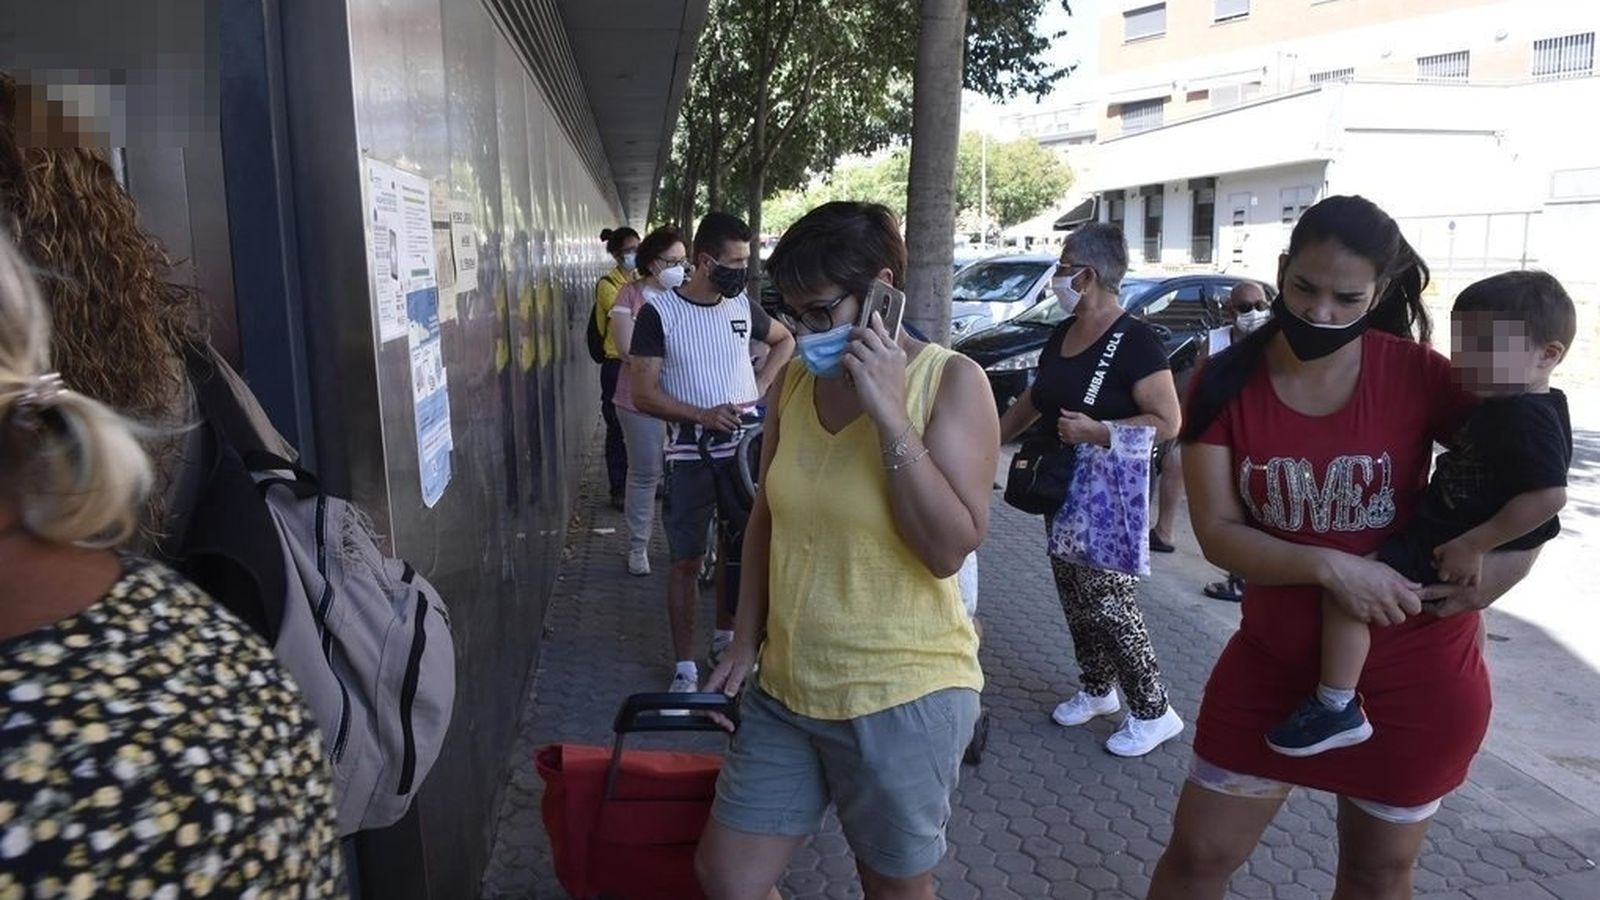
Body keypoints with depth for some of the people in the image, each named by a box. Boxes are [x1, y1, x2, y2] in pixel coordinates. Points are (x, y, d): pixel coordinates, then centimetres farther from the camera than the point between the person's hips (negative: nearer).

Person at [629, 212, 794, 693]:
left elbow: (785, 339, 22)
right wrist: (703, 415, -21)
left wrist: (761, 384, 6)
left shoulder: (743, 306, 3)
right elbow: (643, 395, -11)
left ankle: (726, 637, 36)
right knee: (687, 561, 3)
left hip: (744, 448, 4)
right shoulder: (659, 312, -10)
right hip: (690, 455, -4)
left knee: (742, 550, 15)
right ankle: (686, 666, 13)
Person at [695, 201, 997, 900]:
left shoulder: (951, 382, -13)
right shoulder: (794, 382, 2)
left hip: (903, 696, -5)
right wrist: (746, 644, 13)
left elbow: (950, 547, -21)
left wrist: (888, 411, -25)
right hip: (785, 689, 6)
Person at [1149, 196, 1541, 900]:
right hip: (1273, 661, 1)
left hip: (1414, 676, 0)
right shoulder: (1225, 385, -10)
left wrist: (1494, 569, -17)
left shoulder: (1417, 374, -12)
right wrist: (1329, 566, -28)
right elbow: (1217, 534, -13)